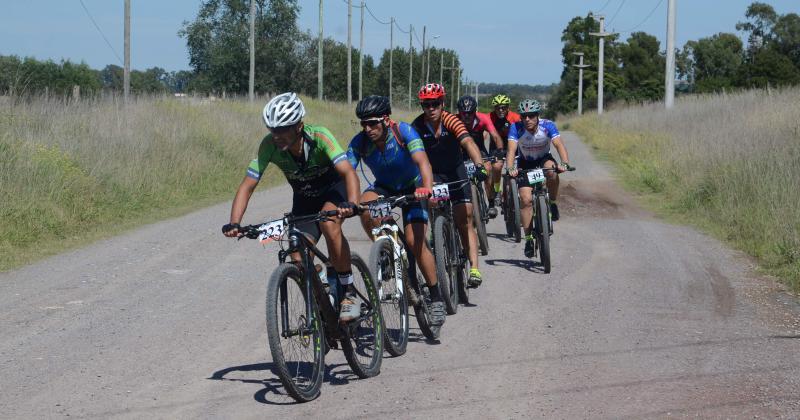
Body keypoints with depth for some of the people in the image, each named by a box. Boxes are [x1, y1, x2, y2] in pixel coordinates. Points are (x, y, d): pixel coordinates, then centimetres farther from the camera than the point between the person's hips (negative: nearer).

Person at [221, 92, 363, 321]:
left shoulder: (319, 136, -33)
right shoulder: (269, 145, -25)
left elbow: (348, 172, -43)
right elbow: (247, 186, -24)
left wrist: (351, 204, -62)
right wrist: (234, 223, -39)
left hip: (334, 189, -3)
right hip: (304, 198, 4)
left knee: (329, 223, -36)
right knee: (300, 261, -13)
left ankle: (349, 292, -21)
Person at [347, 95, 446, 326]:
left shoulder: (403, 131, -28)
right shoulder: (359, 142, -19)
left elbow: (422, 161, -39)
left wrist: (427, 187, -58)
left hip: (412, 188, -3)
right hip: (384, 188, 3)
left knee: (414, 240, -20)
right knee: (366, 207, -32)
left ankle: (436, 299, -7)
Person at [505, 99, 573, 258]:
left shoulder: (547, 125, -24)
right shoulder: (516, 128, -24)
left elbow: (559, 145, -34)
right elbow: (511, 149, -34)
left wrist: (565, 163, -53)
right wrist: (510, 168, -52)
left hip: (544, 159, 0)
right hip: (525, 163, 0)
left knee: (552, 170, -36)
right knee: (526, 198, -15)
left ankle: (553, 204, -12)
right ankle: (528, 238, -3)